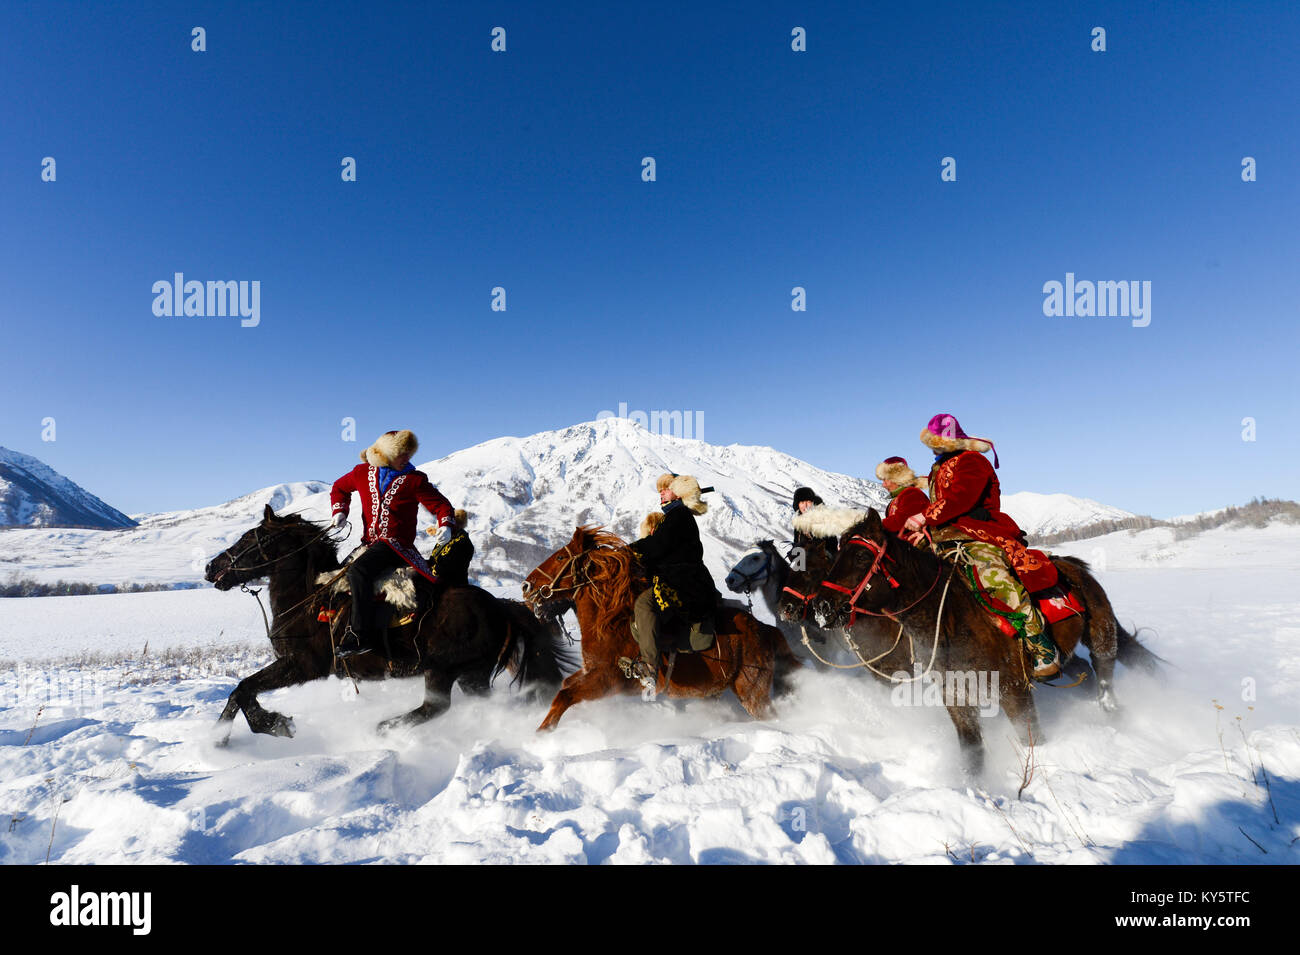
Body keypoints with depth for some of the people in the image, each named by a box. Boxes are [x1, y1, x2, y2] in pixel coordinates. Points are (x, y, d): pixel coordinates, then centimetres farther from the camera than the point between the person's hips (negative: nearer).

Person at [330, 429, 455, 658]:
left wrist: (445, 525, -18)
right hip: (370, 542, 6)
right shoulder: (363, 472, 10)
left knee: (358, 570, -27)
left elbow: (440, 504, 1)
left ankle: (360, 635, -28)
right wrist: (340, 511, 9)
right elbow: (340, 488, 27)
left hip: (397, 543, -6)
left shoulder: (414, 480, 0)